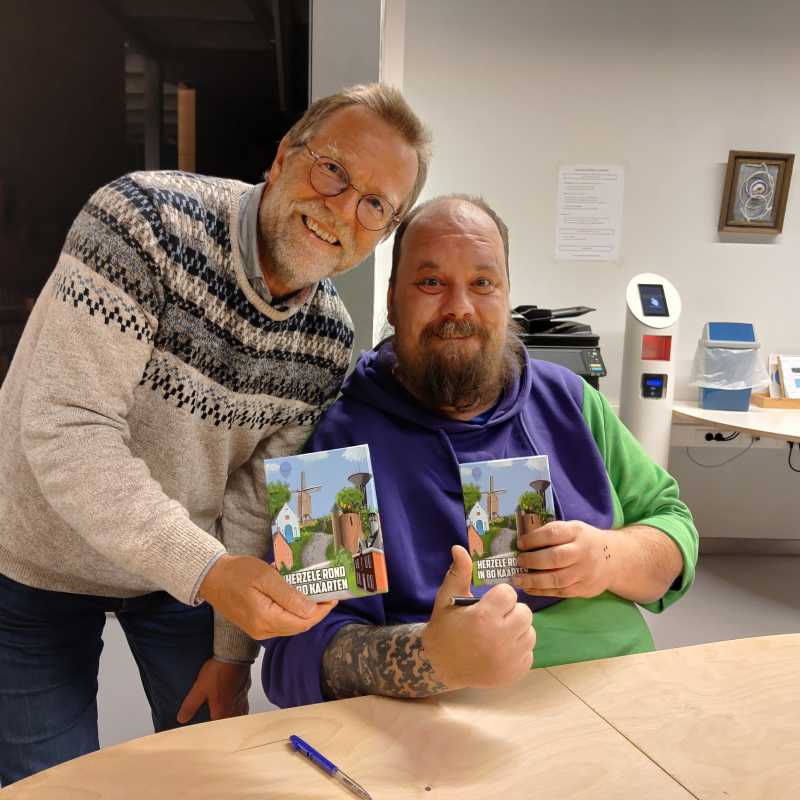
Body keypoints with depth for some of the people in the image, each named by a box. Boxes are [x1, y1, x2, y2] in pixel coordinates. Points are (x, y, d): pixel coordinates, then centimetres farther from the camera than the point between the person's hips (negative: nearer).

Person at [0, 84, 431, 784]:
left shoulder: (329, 340, -12)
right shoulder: (146, 220, -27)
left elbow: (259, 497, -5)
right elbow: (65, 432, -32)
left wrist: (233, 651, -1)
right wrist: (207, 570, -41)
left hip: (190, 570, 4)